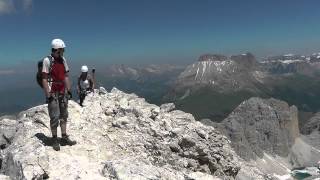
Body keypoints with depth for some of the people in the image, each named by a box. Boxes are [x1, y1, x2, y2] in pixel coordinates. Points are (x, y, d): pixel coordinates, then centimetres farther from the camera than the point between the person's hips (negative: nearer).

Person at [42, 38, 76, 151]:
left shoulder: (63, 60, 7)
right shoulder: (47, 60, -11)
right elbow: (44, 79, -12)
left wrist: (69, 90, 9)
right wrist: (48, 95, -16)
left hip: (63, 92, 6)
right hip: (53, 93, -6)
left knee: (64, 115, 10)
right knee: (55, 117, -3)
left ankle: (64, 138, 21)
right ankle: (54, 140, 12)